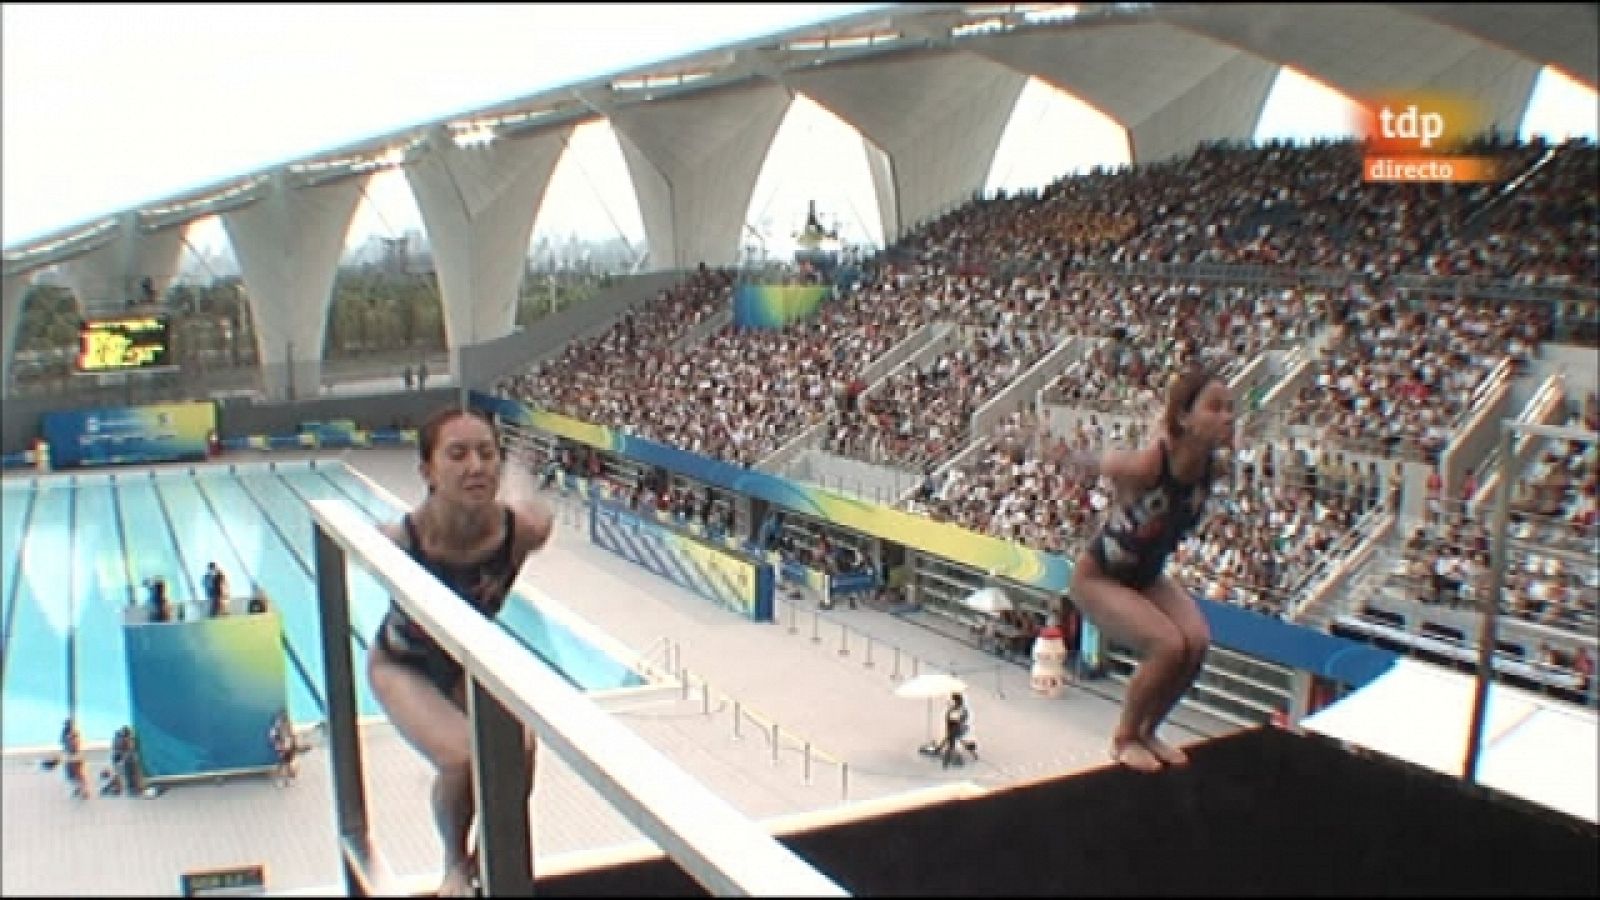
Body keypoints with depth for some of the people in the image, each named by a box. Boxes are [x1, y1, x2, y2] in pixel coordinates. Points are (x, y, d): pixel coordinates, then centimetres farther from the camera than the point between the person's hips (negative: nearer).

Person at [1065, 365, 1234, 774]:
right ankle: (1124, 738, 5)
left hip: (1148, 576, 6)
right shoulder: (1145, 464, -35)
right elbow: (1094, 461, -13)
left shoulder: (1213, 466, -17)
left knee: (1197, 641, -14)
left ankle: (1148, 731, 12)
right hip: (1097, 577, -6)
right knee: (1169, 646, -21)